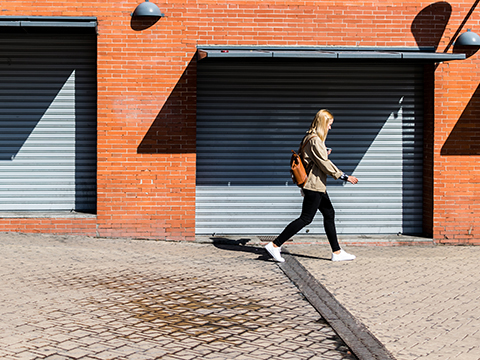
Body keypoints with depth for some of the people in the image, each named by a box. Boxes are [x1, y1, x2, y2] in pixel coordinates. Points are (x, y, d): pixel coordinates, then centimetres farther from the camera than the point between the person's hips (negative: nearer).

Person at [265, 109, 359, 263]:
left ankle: (337, 252, 16)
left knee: (329, 214, 12)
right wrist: (344, 176, -15)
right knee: (306, 218, -6)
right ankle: (275, 245, -4)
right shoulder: (315, 140, -17)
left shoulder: (310, 138, 13)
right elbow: (325, 164, -19)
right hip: (314, 185, -11)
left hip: (318, 186, 11)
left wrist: (324, 155, 19)